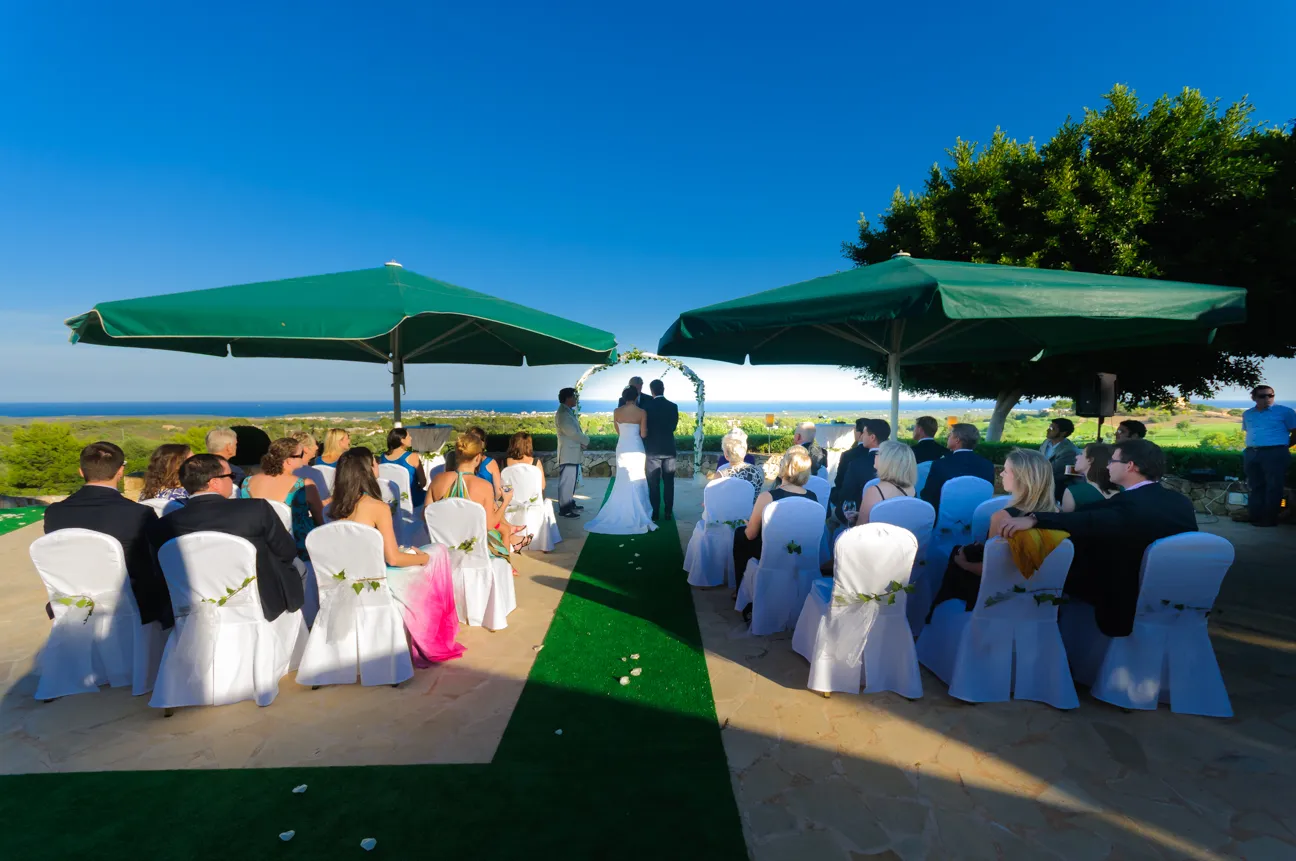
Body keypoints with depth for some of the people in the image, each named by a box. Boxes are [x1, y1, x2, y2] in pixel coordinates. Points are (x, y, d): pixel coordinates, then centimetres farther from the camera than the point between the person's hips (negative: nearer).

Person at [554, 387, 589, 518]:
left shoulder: (568, 412, 14)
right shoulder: (563, 414, -19)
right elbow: (573, 432, -23)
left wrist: (582, 441, -2)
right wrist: (586, 440, -8)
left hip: (572, 452, 10)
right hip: (568, 453, -10)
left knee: (571, 480, 18)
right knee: (567, 481, -6)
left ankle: (570, 503, 29)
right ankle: (564, 509, -1)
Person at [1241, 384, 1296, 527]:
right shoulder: (1247, 414, 14)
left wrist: (1283, 447, 5)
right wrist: (1253, 447, 13)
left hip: (1275, 453, -5)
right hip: (1251, 454, 5)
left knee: (1273, 487, -5)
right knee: (1255, 487, 9)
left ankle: (1270, 519, -1)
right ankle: (1255, 517, 14)